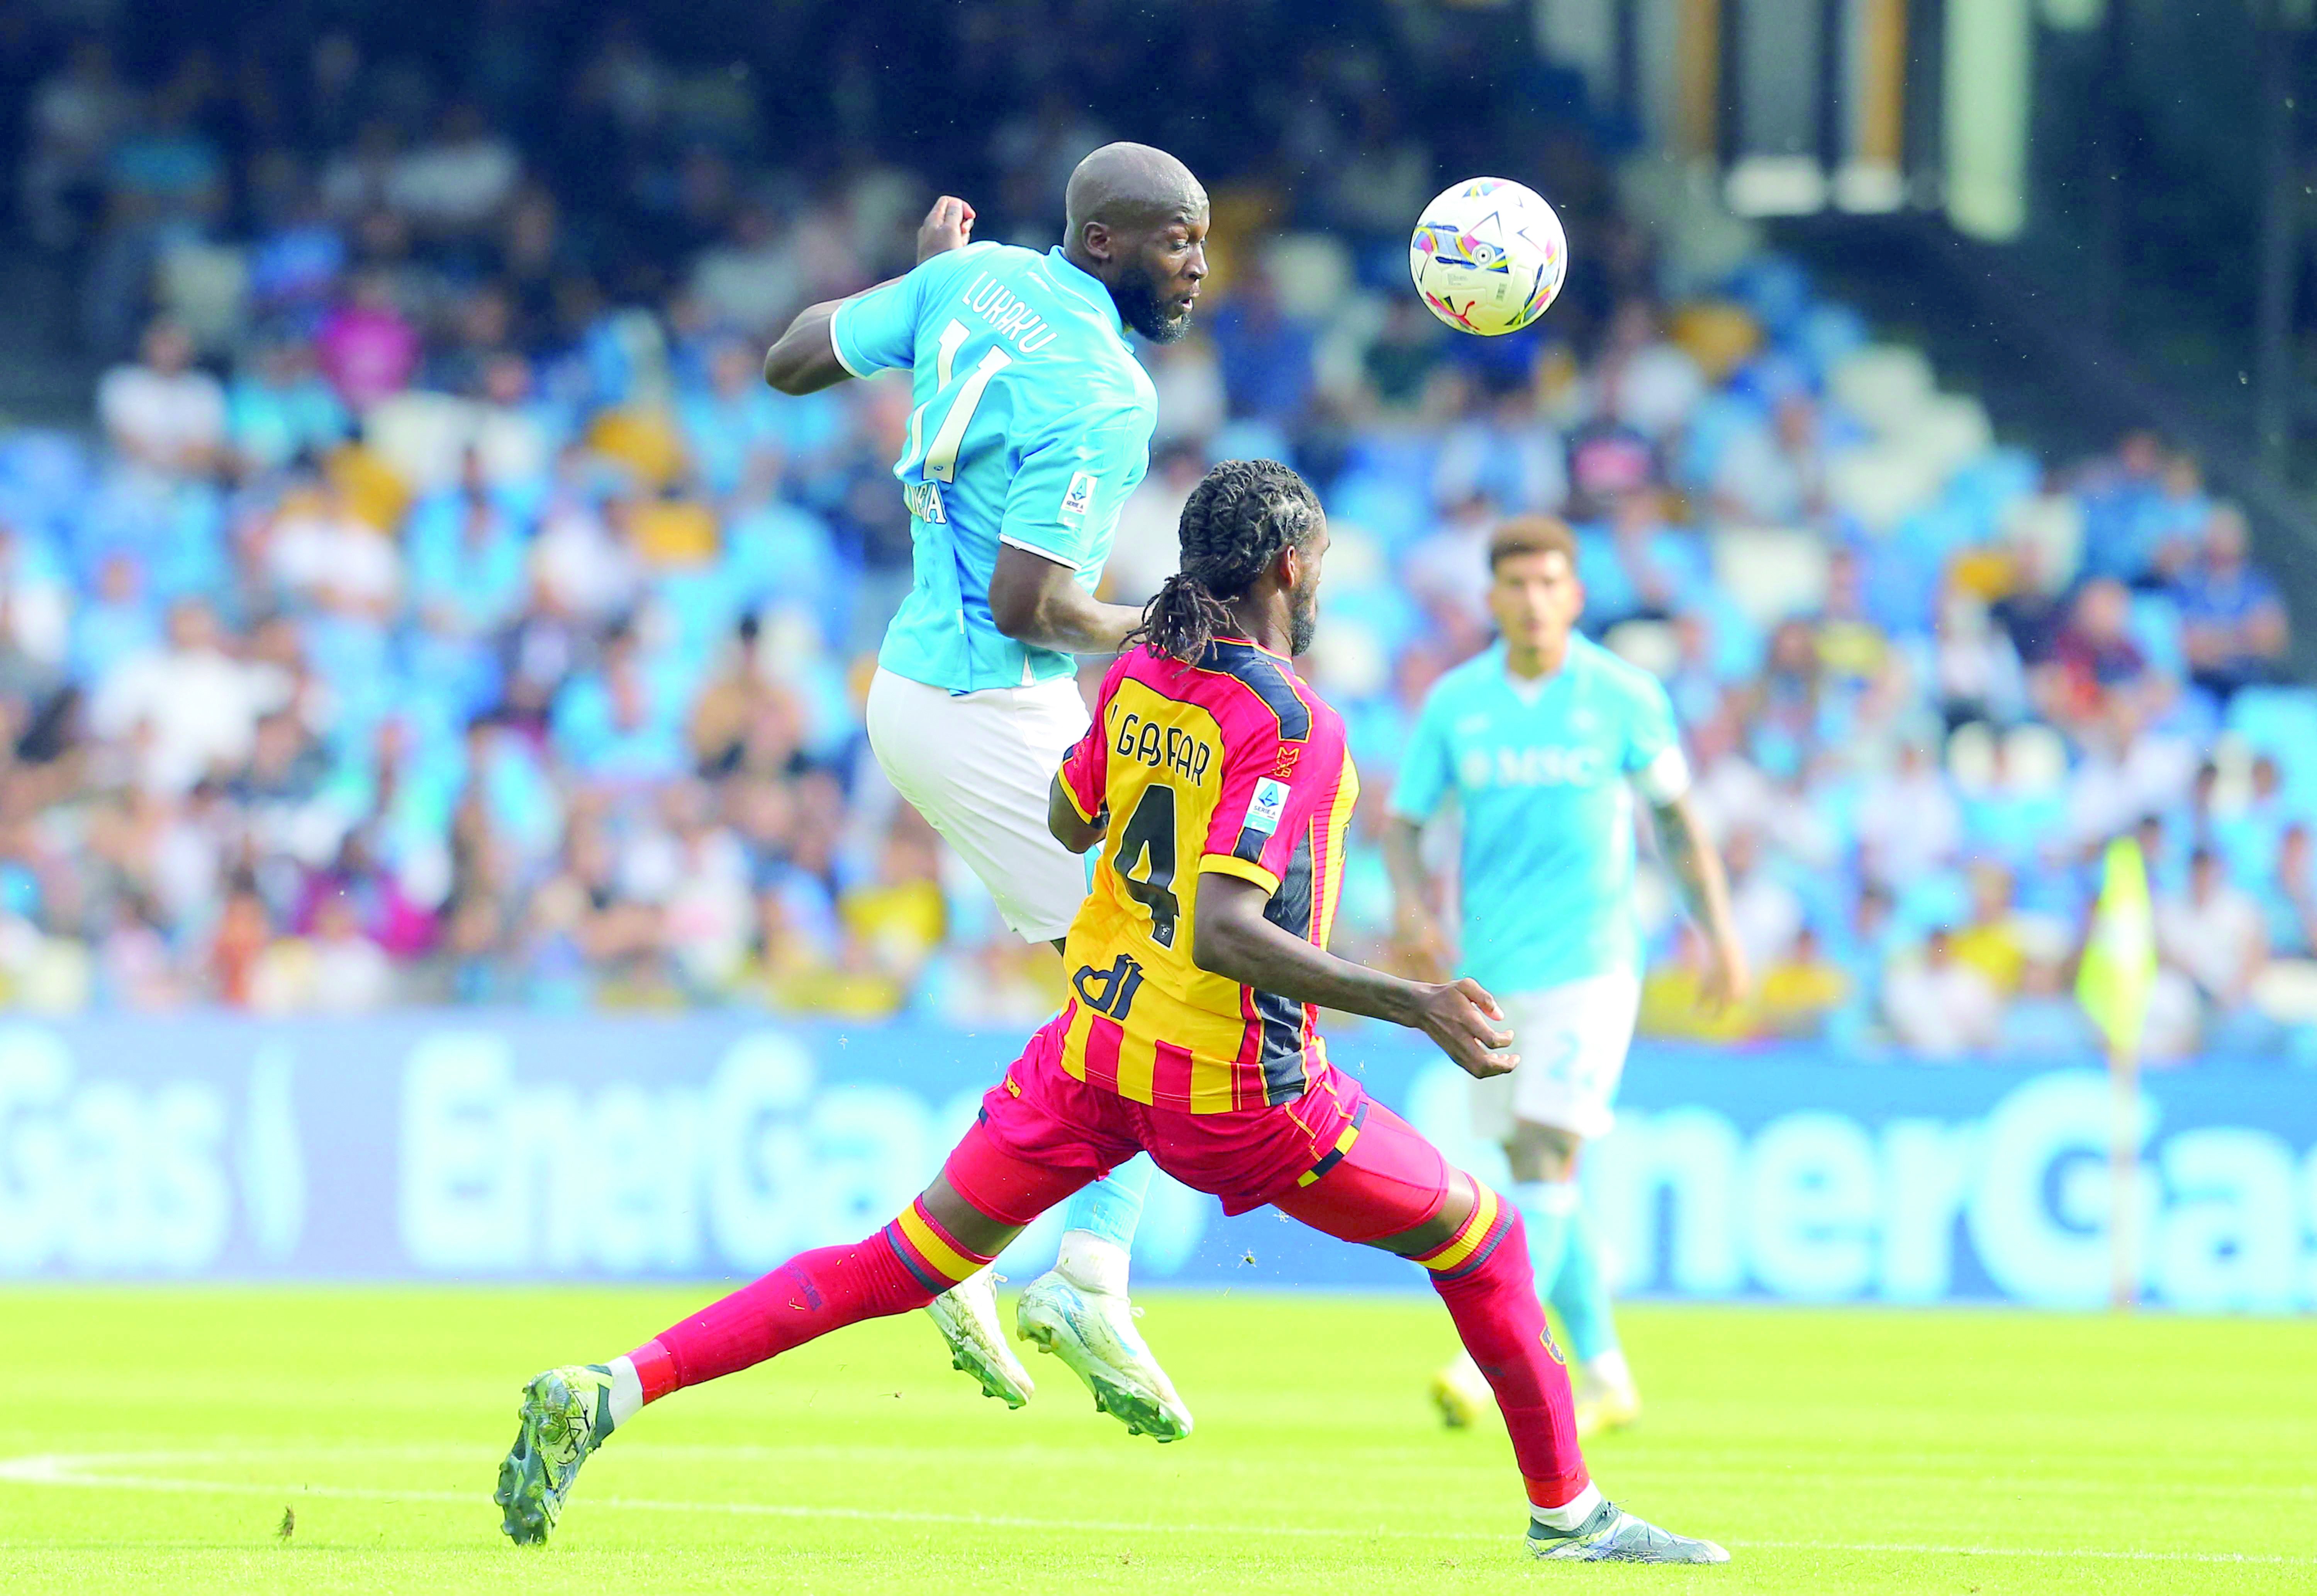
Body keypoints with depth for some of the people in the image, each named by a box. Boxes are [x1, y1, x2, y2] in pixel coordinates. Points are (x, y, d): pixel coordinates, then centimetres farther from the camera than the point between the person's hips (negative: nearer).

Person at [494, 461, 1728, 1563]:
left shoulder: (1135, 679, 3)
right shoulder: (1288, 724, -18)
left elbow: (1057, 829, 15)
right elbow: (1222, 931, -26)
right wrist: (1416, 1007, -29)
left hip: (1090, 1051, 6)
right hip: (1232, 1086, -6)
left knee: (901, 1266, 4)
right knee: (1481, 1242, 13)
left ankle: (607, 1393, -10)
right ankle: (1567, 1513, 21)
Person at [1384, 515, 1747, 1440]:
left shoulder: (1623, 696, -3)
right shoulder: (1455, 702, 4)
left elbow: (1676, 814, 8)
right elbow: (1404, 821, 7)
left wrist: (1721, 931, 7)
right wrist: (1411, 904, -13)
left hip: (1590, 963, -4)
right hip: (1492, 972, 4)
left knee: (1546, 1154, -17)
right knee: (1534, 1167, 9)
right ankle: (1603, 1377, 20)